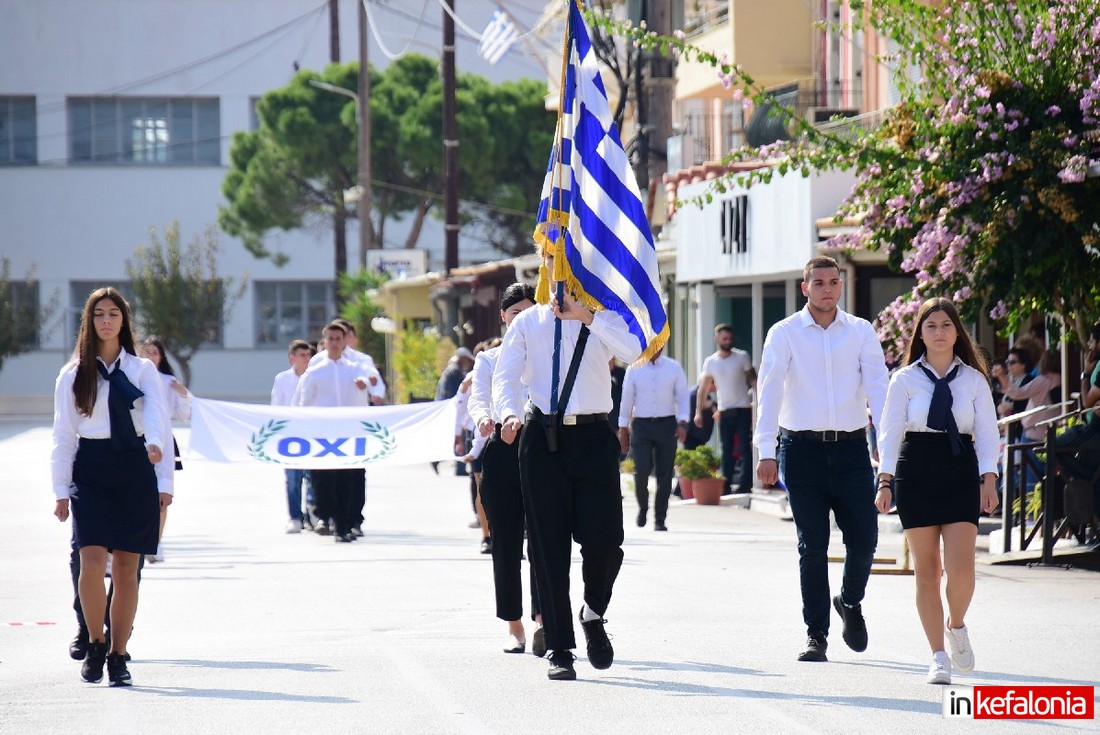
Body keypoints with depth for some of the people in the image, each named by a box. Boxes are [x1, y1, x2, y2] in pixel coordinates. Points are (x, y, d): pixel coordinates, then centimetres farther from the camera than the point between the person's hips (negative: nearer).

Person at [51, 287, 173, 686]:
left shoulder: (142, 370, 7)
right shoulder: (73, 375, 7)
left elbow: (158, 417, -3)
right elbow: (63, 435, 8)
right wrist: (61, 490, 3)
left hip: (136, 469, 1)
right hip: (91, 470, -1)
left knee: (127, 569, 2)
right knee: (92, 562, -14)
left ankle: (118, 656, 11)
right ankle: (95, 645, 5)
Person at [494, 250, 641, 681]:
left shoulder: (604, 319, 10)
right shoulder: (528, 323, 12)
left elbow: (632, 351, -10)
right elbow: (505, 376, 3)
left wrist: (586, 316, -17)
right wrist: (509, 413, -17)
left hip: (593, 438, -1)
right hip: (542, 436, 1)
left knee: (603, 539, -10)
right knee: (548, 545, -1)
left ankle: (594, 613, 22)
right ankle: (559, 649, 5)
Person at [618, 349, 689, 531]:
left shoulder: (674, 368, 4)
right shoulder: (634, 369, 4)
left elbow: (683, 396, 4)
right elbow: (627, 399, 8)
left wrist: (682, 423, -8)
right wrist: (623, 428, 8)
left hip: (666, 425, 1)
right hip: (641, 425, 0)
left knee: (664, 474, 1)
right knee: (641, 470, -13)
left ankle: (660, 520, 10)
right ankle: (642, 507, 13)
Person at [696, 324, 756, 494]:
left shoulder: (742, 357, -3)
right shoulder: (710, 362, 4)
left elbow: (753, 380, -1)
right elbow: (703, 388, 7)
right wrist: (698, 412, 2)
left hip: (743, 409, -3)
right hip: (724, 411, 3)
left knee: (744, 448, -7)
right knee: (727, 450, 6)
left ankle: (745, 484, -9)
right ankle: (726, 485, 9)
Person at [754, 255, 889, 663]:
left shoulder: (861, 332, 7)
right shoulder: (785, 334, 2)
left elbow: (878, 385, -2)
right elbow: (770, 392, -5)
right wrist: (766, 453, -15)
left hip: (851, 447, 1)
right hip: (802, 447, -1)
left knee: (864, 537, -2)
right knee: (812, 545, -1)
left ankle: (851, 602, 28)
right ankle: (816, 634, 7)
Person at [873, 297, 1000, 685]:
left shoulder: (974, 379, 7)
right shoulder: (905, 379, 4)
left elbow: (987, 432, 5)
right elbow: (890, 432, 2)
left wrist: (989, 480, -6)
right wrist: (885, 481, -9)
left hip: (961, 473, 0)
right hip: (916, 474, 0)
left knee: (960, 568, -12)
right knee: (926, 571, 1)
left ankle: (956, 625, 19)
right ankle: (938, 657, 9)